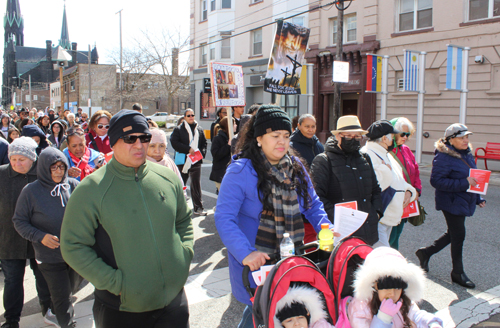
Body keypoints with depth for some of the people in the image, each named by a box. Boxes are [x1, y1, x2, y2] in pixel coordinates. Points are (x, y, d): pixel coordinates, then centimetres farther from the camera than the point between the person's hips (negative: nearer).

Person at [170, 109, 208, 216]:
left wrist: (202, 153, -3)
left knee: (196, 184, 2)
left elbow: (204, 142, 16)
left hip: (196, 161, 2)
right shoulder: (178, 129, 0)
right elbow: (174, 143, -11)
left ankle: (198, 207, 8)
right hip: (183, 161, -2)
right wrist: (188, 149, -16)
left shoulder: (199, 129, 11)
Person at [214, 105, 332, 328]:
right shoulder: (241, 170, -15)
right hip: (256, 263, -6)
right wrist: (246, 253, -29)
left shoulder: (296, 168, 5)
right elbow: (224, 217, -19)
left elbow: (313, 205, 12)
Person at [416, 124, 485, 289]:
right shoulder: (444, 157, -19)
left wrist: (479, 198, 15)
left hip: (465, 201, 9)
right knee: (458, 235, 1)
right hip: (451, 202, -9)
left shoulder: (467, 153, 8)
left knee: (453, 234, 17)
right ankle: (458, 272, 18)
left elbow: (473, 177, 19)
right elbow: (436, 181, -25)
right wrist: (464, 183, -28)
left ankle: (426, 252, 34)